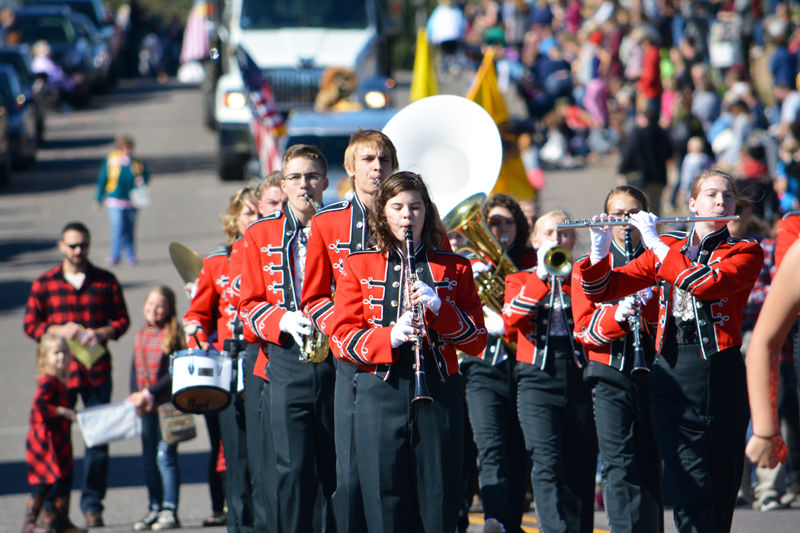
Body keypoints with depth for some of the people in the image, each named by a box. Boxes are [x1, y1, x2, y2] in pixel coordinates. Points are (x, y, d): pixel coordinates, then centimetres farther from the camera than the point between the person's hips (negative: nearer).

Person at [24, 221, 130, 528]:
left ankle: (92, 505, 8)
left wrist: (102, 333, -10)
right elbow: (31, 324, 6)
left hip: (97, 372, 1)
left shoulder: (106, 282, 9)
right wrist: (60, 331, -11)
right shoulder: (44, 284, 7)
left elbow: (122, 319, 10)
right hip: (59, 372, -1)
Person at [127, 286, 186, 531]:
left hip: (167, 404, -7)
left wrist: (150, 393, -17)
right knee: (148, 459, 9)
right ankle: (154, 509, 17)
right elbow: (135, 369, 15)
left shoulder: (174, 336, -7)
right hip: (146, 408, 7)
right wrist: (135, 396, 1)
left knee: (165, 455, -9)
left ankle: (169, 511, -6)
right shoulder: (140, 335, 12)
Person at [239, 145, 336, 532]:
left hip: (337, 361, 0)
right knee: (294, 470, -6)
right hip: (287, 365, 0)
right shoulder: (260, 236, 9)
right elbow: (249, 305, 8)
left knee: (336, 468, 2)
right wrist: (284, 321, -12)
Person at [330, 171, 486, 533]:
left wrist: (439, 307, -12)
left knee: (438, 503, -2)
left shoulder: (454, 269, 11)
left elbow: (477, 340, 4)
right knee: (386, 503, -3)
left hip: (439, 392, 1)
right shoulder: (359, 267, 9)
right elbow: (342, 339, 2)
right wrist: (390, 336, -16)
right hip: (381, 392, 0)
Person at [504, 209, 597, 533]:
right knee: (547, 463, -17)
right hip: (538, 378, -1)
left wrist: (567, 279, -12)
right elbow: (511, 322, -7)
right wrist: (541, 277, -12)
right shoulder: (520, 280, 13)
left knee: (581, 467, 2)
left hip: (579, 377, 1)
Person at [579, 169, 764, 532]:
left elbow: (708, 284, -16)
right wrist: (600, 250, -5)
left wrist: (656, 243, -10)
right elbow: (602, 290, 13)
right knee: (691, 487, -13)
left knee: (722, 487, 6)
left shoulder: (746, 253, 5)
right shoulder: (666, 250, 14)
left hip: (721, 376, 0)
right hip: (672, 374, 0)